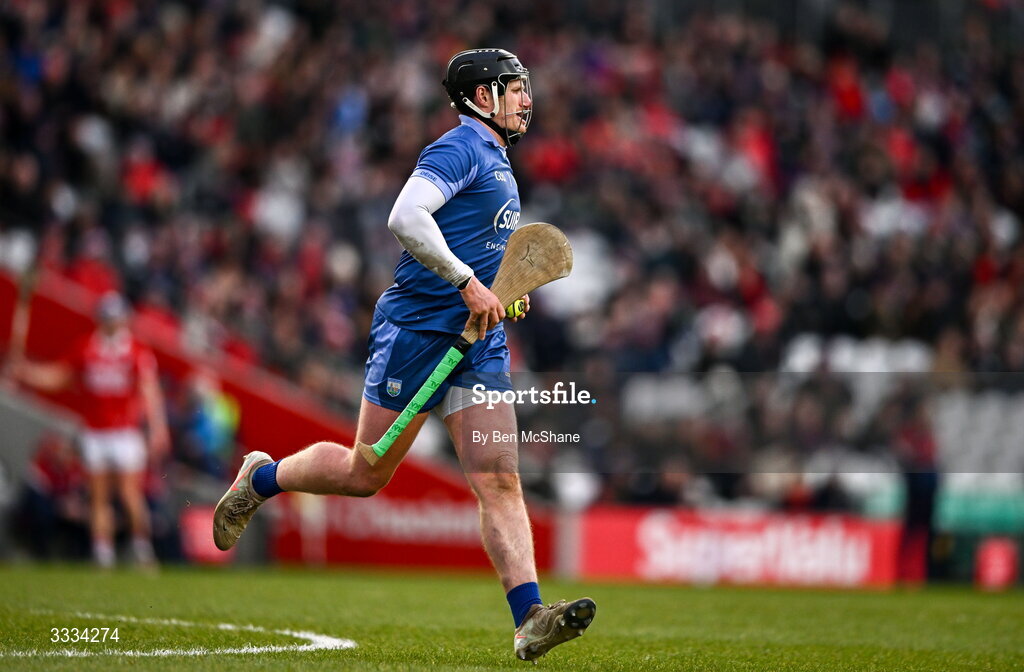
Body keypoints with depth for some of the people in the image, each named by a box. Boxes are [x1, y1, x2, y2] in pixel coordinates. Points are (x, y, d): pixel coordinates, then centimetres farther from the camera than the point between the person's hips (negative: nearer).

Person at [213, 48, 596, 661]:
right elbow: (405, 217, -26)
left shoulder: (496, 161, 20)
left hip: (478, 338, 8)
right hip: (417, 327, -8)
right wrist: (468, 282, -26)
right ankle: (261, 478, 29)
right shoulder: (459, 149, -10)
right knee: (365, 475, 3)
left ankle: (530, 621, -16)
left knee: (500, 482, -6)